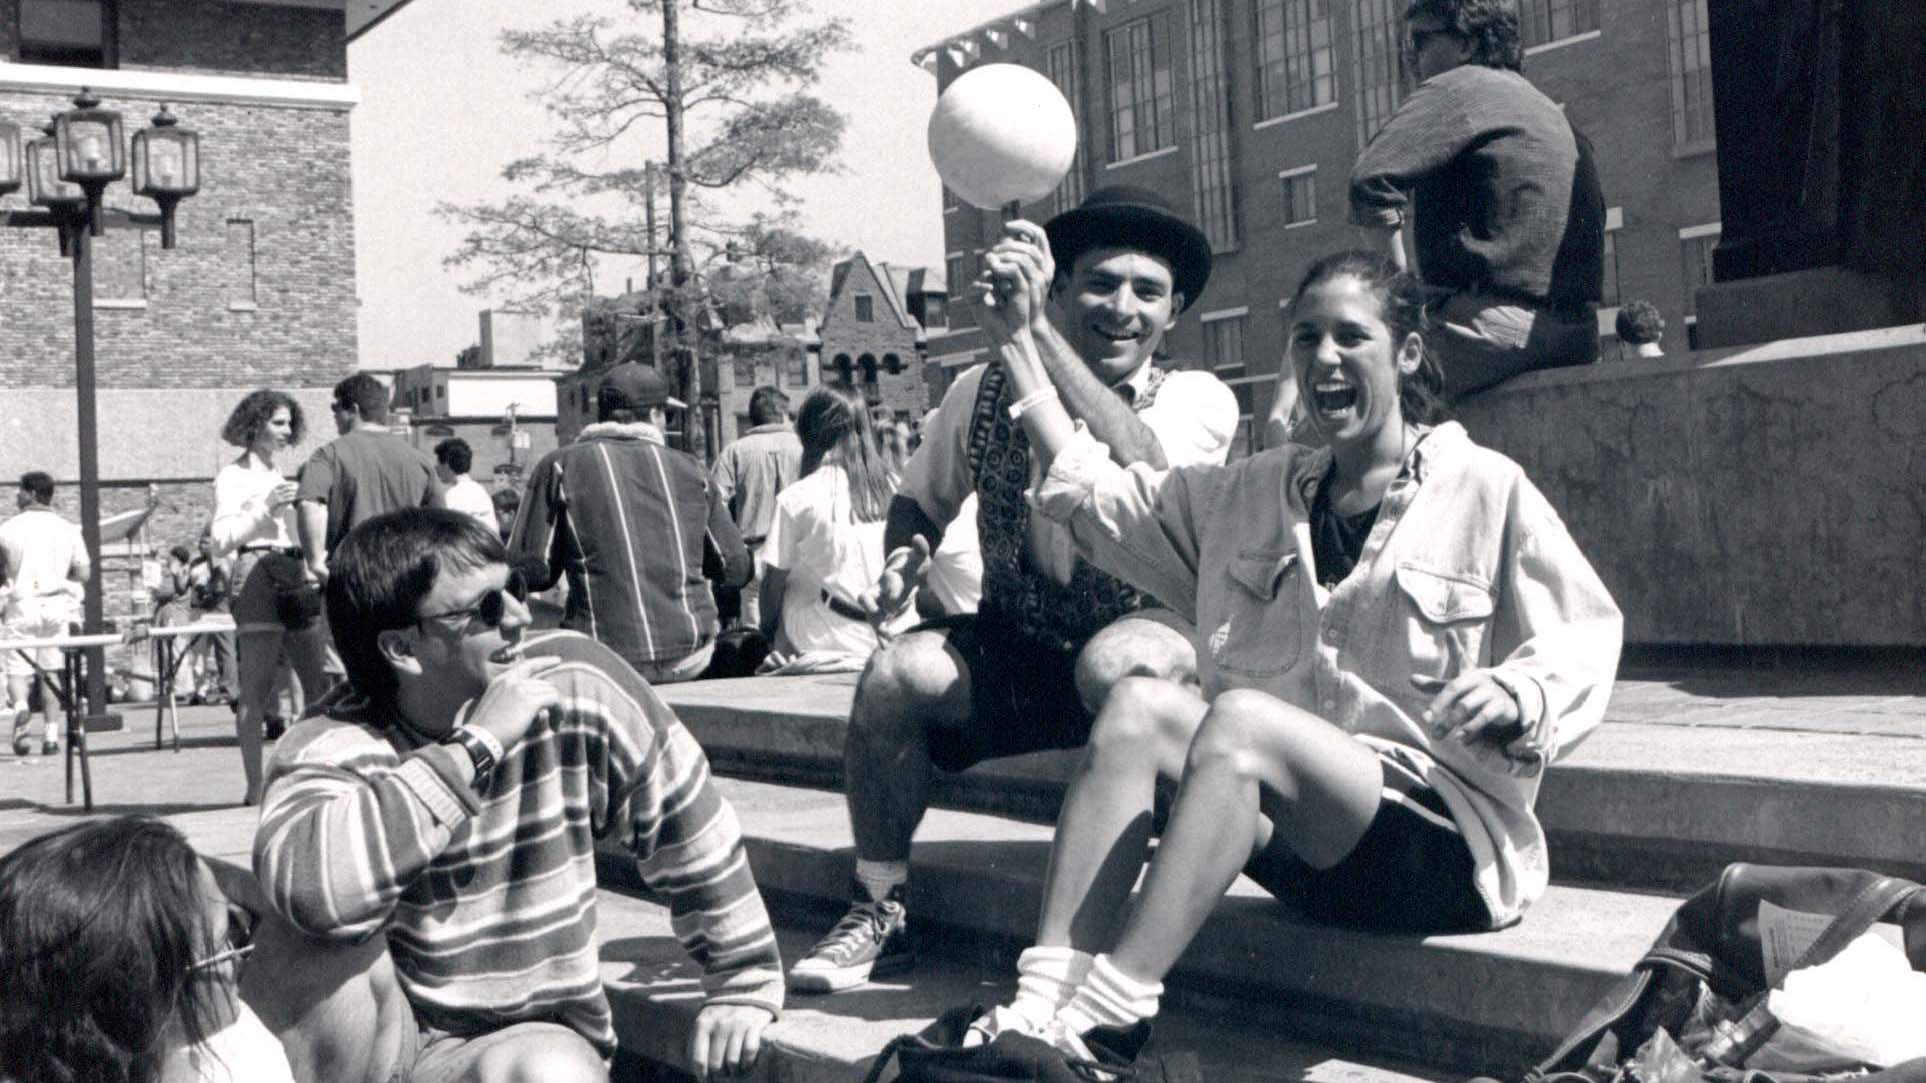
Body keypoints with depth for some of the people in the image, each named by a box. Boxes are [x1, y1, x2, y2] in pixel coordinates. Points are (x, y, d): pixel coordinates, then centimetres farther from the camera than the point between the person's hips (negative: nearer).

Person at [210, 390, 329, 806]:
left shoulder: (283, 476, 24)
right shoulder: (233, 476, 3)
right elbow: (222, 539, -7)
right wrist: (266, 507, -12)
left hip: (296, 575, 7)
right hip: (257, 574, -7)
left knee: (321, 682, 1)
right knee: (255, 689, -8)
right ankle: (255, 786, -9)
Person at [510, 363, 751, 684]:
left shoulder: (560, 466, 2)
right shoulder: (688, 468, 10)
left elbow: (530, 572, -2)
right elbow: (736, 569, 13)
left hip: (607, 662, -4)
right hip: (688, 657, 4)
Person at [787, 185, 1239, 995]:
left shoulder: (1198, 399, -7)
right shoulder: (986, 391, 1)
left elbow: (1139, 471, -31)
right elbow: (919, 501, 17)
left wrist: (1039, 331, -35)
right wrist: (906, 556, -9)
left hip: (1153, 634, -3)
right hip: (1016, 653, 3)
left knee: (1113, 662, -37)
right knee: (896, 671, -24)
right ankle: (880, 911, -4)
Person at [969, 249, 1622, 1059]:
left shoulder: (1485, 490, 1)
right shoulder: (1255, 495, 17)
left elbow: (1584, 643, -3)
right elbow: (1090, 491, 16)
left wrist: (1511, 695, -25)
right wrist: (1019, 336, 14)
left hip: (1449, 841, -5)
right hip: (1298, 845, 6)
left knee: (1239, 716, -30)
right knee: (1138, 704, -18)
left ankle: (1105, 1017, -36)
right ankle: (1044, 999, -30)